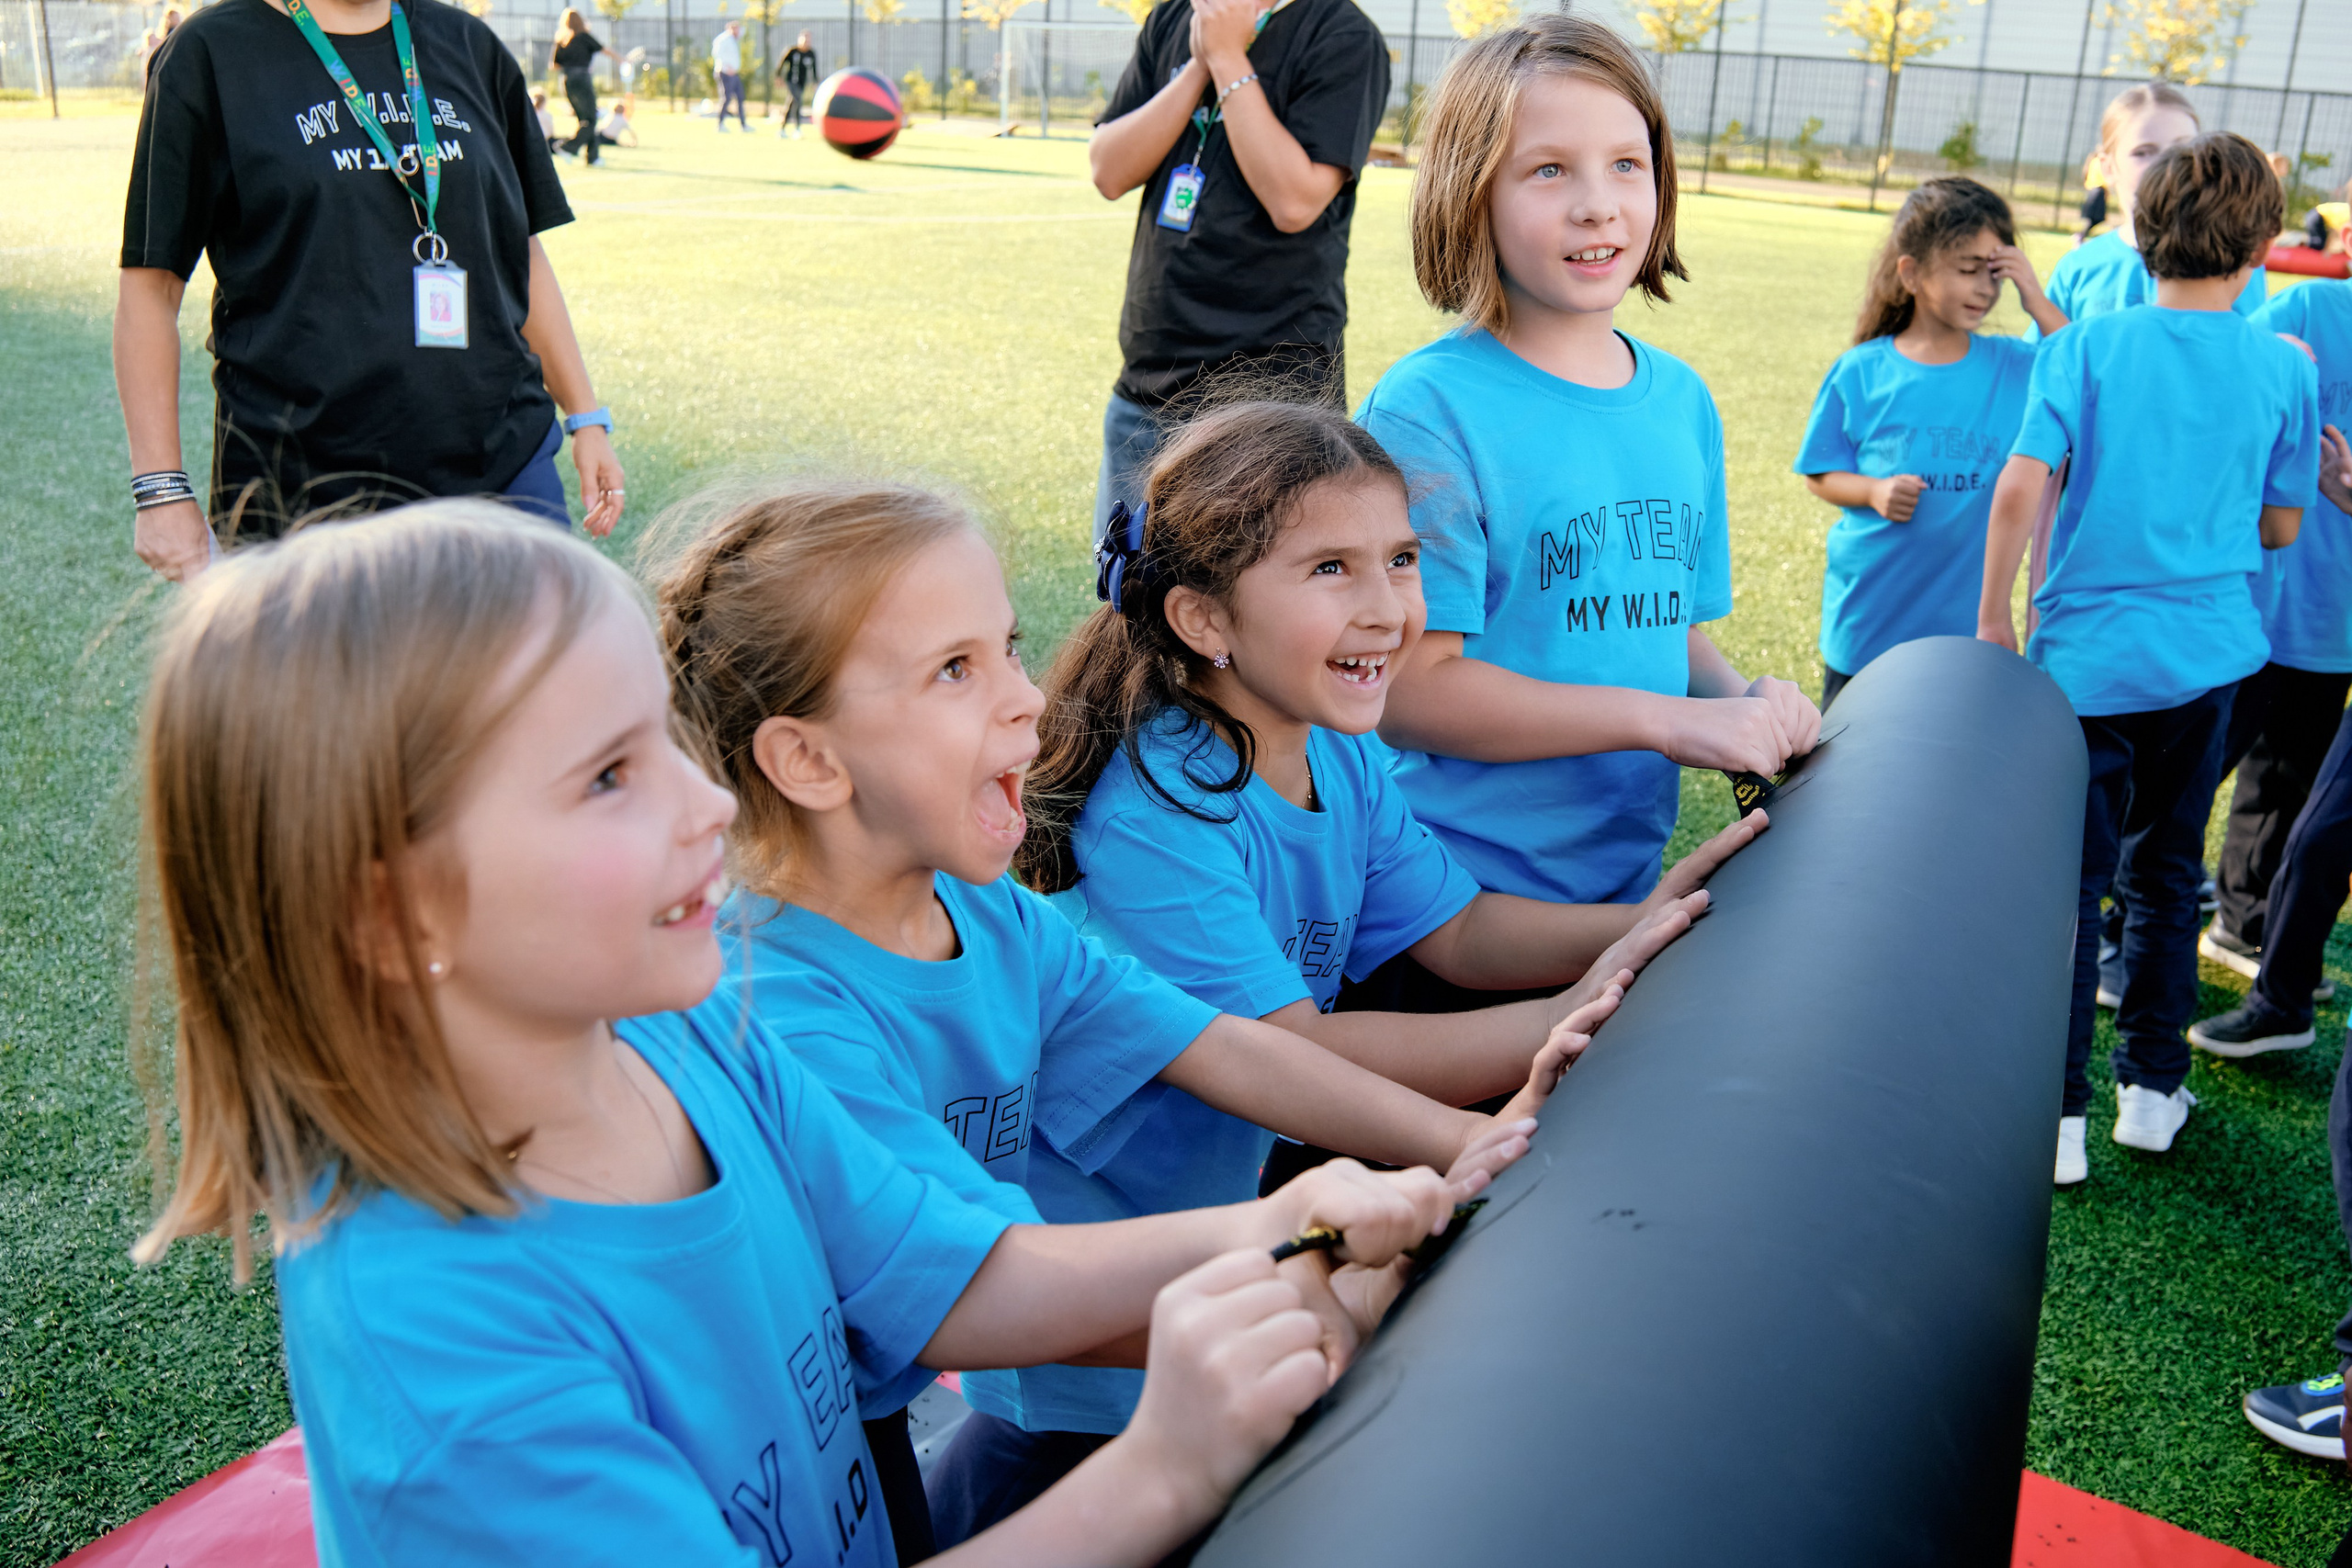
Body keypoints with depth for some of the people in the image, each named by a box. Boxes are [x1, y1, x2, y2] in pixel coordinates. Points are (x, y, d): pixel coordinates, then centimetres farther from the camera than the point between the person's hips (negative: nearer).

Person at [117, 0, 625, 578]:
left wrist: (587, 417, 16)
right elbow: (150, 284, -1)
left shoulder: (470, 46, 13)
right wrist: (162, 487, -6)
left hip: (505, 468, 4)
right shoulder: (210, 53, 0)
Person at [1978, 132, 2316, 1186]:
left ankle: (2057, 1117, 3)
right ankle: (2153, 1088, 27)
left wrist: (1994, 617, -5)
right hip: (2207, 655, 3)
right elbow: (2281, 528, 9)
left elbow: (2019, 488, -14)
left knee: (2068, 886, 2)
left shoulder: (2085, 346, -5)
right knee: (2165, 874, 16)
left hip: (2086, 655, -2)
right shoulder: (2282, 368, 1)